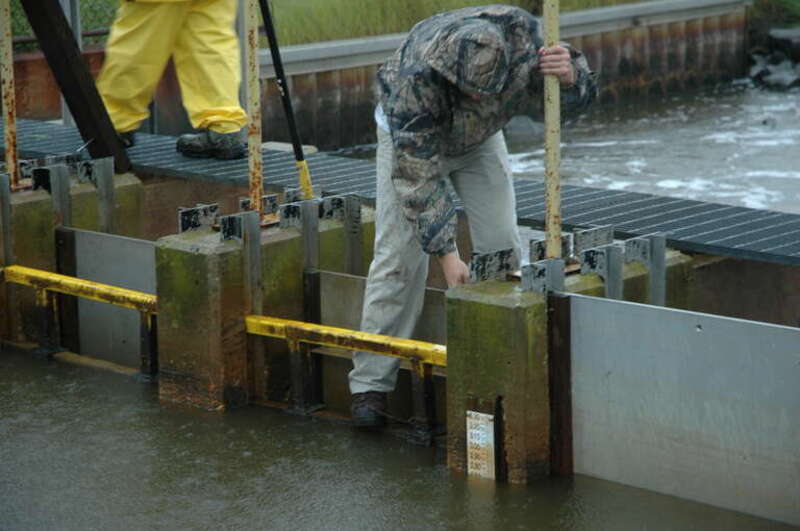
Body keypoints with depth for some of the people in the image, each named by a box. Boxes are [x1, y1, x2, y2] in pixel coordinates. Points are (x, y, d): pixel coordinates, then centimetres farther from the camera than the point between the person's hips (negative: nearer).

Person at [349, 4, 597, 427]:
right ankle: (370, 384, -6)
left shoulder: (523, 36, -35)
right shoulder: (416, 76, -43)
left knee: (503, 249, -3)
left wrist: (570, 74, -44)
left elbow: (581, 96, -19)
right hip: (413, 138, -4)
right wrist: (447, 254, -37)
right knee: (399, 256, -12)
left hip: (479, 136, 4)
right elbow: (419, 176, -36)